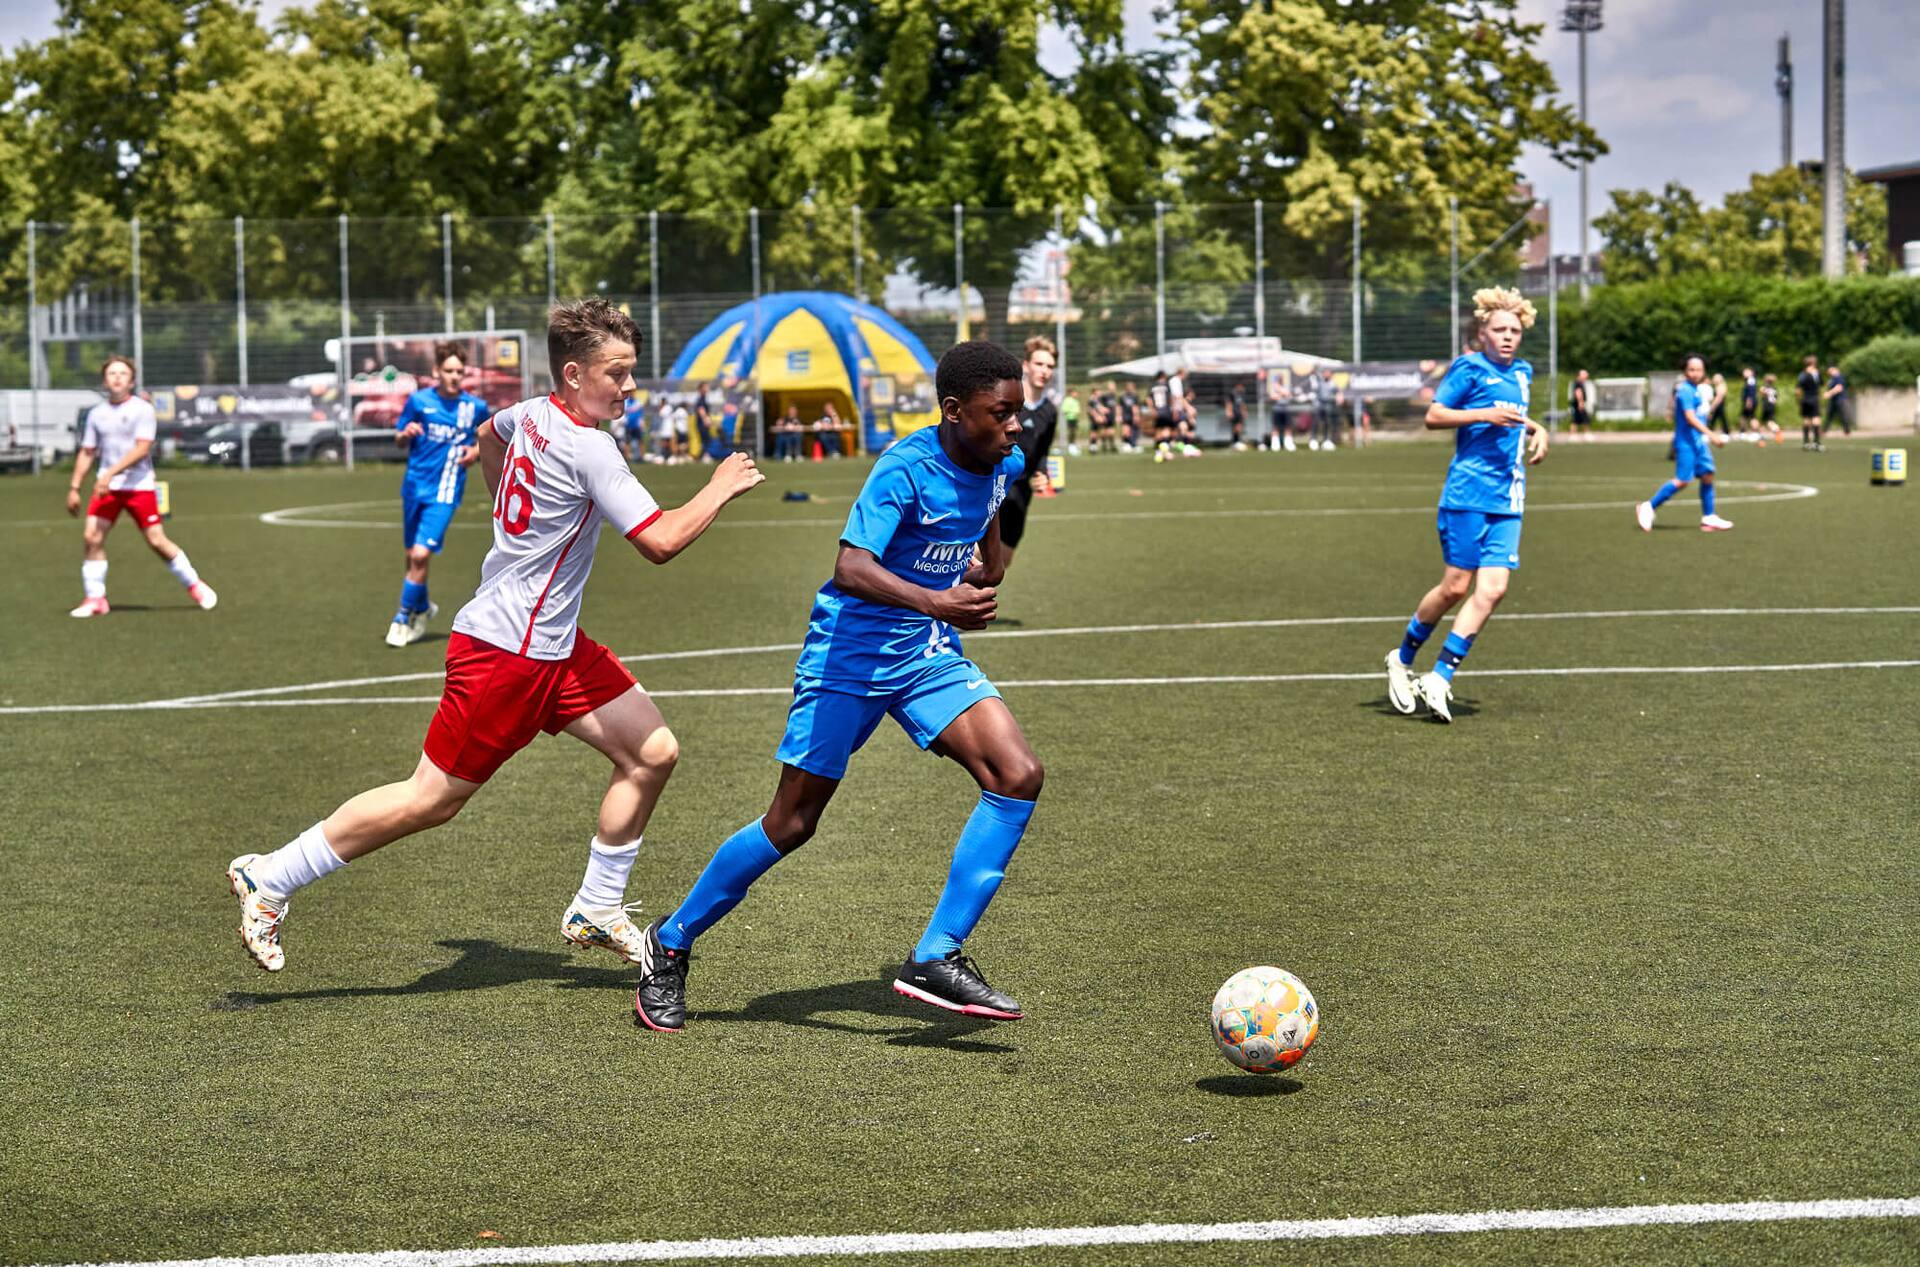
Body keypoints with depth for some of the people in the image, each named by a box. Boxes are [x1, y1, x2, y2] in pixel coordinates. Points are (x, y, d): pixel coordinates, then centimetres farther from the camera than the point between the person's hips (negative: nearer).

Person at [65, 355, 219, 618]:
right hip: (107, 487, 4)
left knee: (157, 541, -6)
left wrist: (111, 473, -23)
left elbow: (142, 449, -15)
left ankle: (195, 586, 12)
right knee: (91, 537, -10)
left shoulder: (142, 409, -4)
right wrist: (74, 488, 11)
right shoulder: (97, 414, 11)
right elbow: (86, 453, 17)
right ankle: (94, 599, -1)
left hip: (139, 485, -4)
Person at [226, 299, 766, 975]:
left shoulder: (534, 413, 6)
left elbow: (489, 435, 30)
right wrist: (721, 489, -10)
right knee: (430, 800, -2)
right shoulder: (588, 449, -22)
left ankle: (595, 912, 16)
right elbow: (660, 541, -24)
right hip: (506, 652, -10)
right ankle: (268, 878, 8)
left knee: (652, 753, 6)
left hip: (554, 643, 10)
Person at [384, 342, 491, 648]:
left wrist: (478, 451, -5)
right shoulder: (419, 401, -1)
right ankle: (422, 607, 37)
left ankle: (403, 617, 0)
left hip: (445, 493, -2)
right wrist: (407, 434, -15)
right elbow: (400, 440, 8)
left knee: (421, 554, -15)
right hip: (415, 486, 2)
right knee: (412, 555, 12)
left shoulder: (475, 407, -1)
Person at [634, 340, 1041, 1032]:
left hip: (930, 656, 6)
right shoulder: (906, 468, -23)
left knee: (1018, 775, -15)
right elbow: (850, 568, -37)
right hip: (851, 654, -6)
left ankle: (937, 959, -11)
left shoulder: (1005, 465, 0)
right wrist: (938, 601, -48)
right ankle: (671, 943, 21)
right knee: (790, 824, -1)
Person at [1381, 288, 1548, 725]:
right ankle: (1402, 659, 19)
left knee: (1493, 589, -7)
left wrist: (1536, 430, 16)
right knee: (1456, 586, -4)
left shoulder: (1522, 373, 17)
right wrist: (1485, 415, -19)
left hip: (1508, 501, 6)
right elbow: (1433, 417, -9)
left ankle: (1439, 679, -2)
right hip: (1468, 495, -6)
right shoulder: (1470, 368, -4)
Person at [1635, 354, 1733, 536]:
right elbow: (1690, 417, -25)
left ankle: (1708, 518, 13)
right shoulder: (1686, 390, -17)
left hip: (1698, 441, 9)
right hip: (1686, 441, -9)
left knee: (1707, 475, 8)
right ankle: (1648, 507, -2)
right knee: (1682, 480, -11)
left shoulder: (1697, 390, 12)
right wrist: (1711, 435, -30)